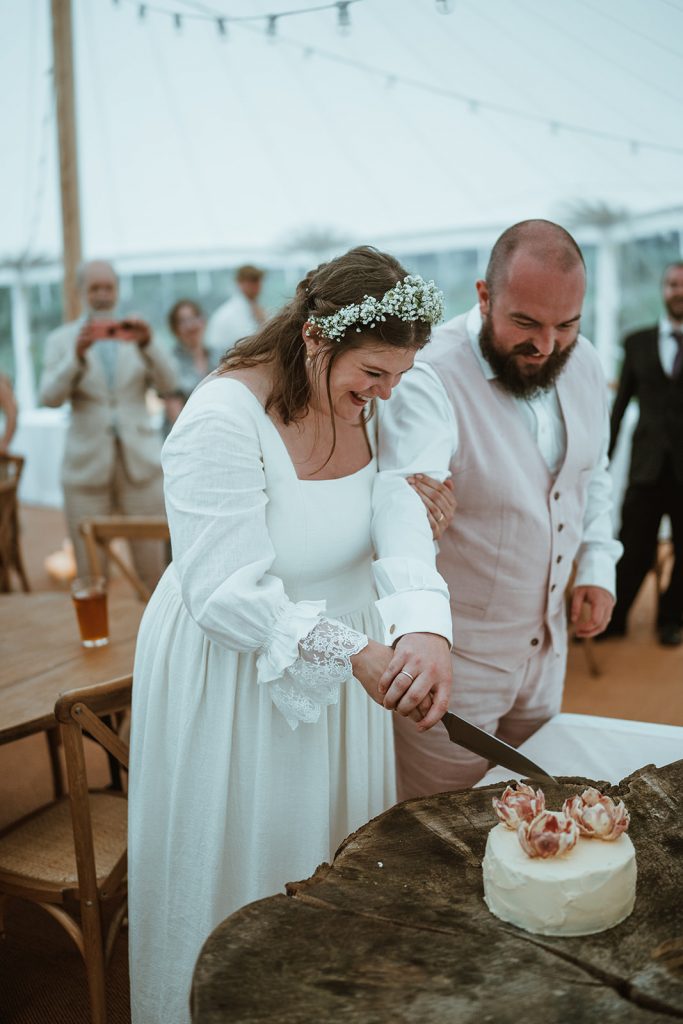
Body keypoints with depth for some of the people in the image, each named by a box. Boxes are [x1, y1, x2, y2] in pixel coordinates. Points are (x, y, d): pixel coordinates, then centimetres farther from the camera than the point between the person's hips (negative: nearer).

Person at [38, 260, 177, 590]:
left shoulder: (136, 333, 10)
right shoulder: (61, 339, 7)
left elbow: (167, 385, -2)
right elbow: (50, 397, -6)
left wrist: (148, 345, -18)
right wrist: (77, 356, -20)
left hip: (141, 461, 1)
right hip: (87, 464, 0)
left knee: (152, 561, 4)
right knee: (90, 567, 3)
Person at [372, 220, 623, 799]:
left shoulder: (583, 363, -2)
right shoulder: (431, 377, -26)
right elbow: (405, 496, -44)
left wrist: (598, 567, 3)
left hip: (548, 641, 7)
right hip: (455, 651, -6)